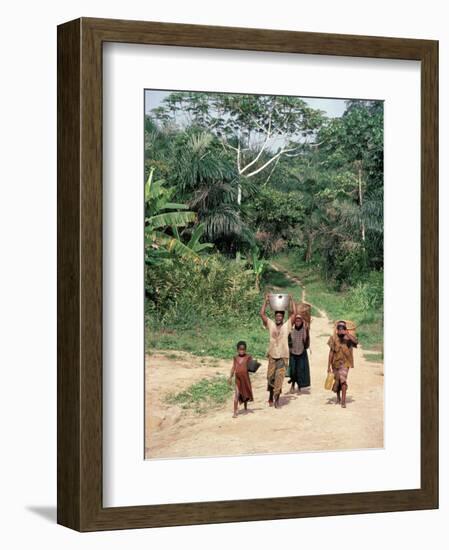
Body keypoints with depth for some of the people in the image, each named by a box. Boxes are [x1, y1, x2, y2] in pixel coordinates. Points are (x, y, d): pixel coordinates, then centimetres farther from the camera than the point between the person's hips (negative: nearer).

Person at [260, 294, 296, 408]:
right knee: (270, 377, 7)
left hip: (283, 356, -2)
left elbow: (294, 313, -4)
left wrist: (291, 300, -1)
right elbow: (262, 314, -1)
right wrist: (266, 301, -1)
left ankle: (276, 398, -4)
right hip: (272, 355, 2)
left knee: (279, 377, -8)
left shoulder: (287, 325, 2)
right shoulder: (270, 325, 4)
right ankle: (271, 397, 22)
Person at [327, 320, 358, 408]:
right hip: (335, 362, 3)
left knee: (343, 380, -19)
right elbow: (331, 352, 1)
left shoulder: (348, 338, -6)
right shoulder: (334, 338, -3)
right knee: (336, 381, 15)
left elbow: (356, 341, -28)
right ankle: (338, 397, 40)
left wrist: (347, 334, -34)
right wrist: (329, 366, 0)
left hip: (345, 362, -3)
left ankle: (343, 401, -18)